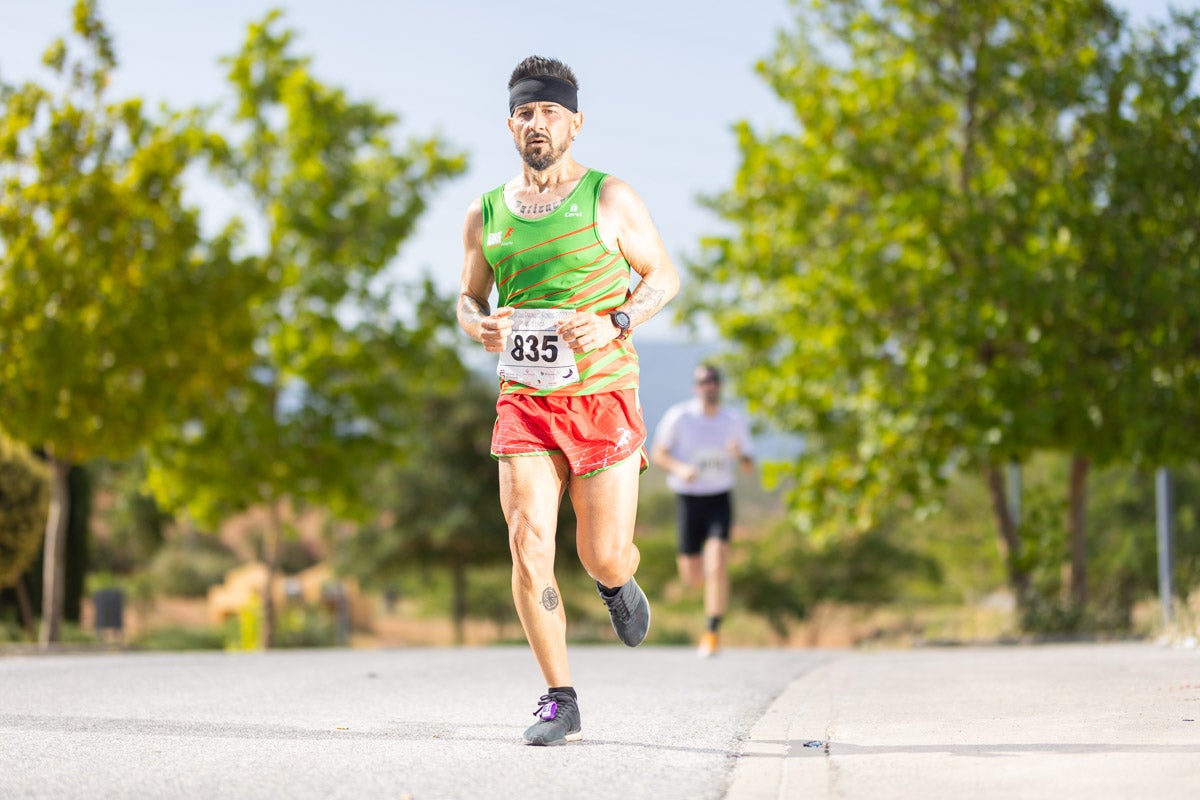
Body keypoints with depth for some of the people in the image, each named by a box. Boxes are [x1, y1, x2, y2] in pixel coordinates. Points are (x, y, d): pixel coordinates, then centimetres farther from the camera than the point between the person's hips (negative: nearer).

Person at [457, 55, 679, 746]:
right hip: (523, 402, 2)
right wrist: (478, 324, -3)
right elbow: (469, 295, 21)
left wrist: (615, 324, -12)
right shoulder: (486, 215, 9)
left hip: (603, 396, -2)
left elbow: (664, 276, 6)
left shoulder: (609, 198, 0)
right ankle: (560, 702, -2)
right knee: (529, 548, -11)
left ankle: (620, 582, 38)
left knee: (603, 558, -2)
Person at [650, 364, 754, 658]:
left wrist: (740, 456, -19)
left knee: (717, 567, -19)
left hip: (720, 500, 0)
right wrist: (679, 468, -22)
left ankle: (713, 633, -11)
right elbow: (657, 454, -3)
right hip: (688, 499, 0)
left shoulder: (734, 421, -2)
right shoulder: (679, 416, -8)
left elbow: (749, 466, 5)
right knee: (692, 578, 4)